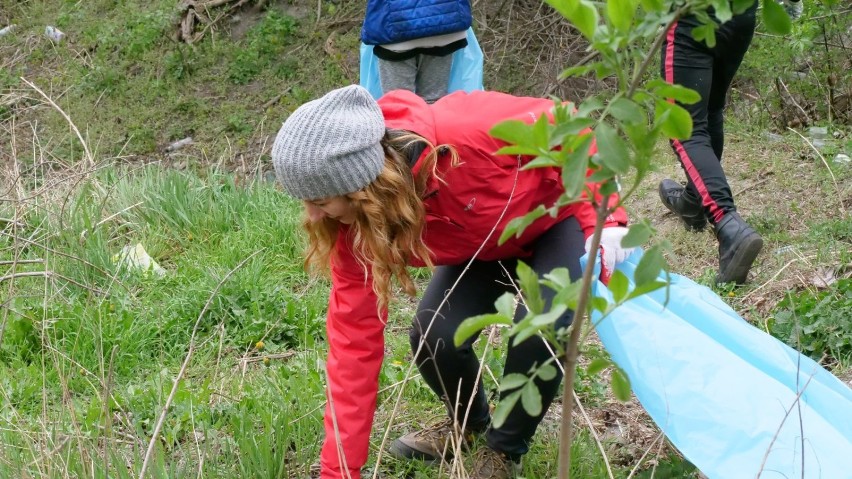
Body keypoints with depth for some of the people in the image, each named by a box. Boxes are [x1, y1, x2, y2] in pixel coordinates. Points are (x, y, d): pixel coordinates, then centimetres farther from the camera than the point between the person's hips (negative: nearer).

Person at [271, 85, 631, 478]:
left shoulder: (466, 134, -43)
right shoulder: (355, 225, -25)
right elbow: (355, 339, -21)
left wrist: (602, 221, -28)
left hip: (557, 215, -4)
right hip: (486, 244, 4)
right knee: (434, 337, -17)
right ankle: (468, 422, 18)